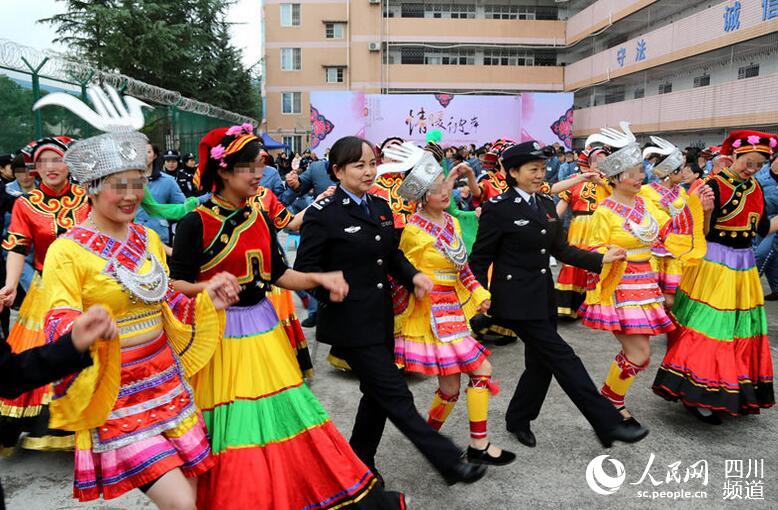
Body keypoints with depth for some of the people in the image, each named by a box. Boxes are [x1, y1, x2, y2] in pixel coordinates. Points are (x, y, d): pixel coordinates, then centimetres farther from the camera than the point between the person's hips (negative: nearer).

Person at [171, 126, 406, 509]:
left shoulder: (261, 219, 7)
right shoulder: (195, 223, -11)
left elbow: (278, 275, 9)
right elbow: (175, 284, -10)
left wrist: (320, 279, -6)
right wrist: (208, 288, -29)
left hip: (263, 327, 6)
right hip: (220, 333, -5)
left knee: (287, 413, 11)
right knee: (236, 429, 0)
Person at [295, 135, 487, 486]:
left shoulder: (380, 208, 10)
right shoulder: (323, 213, -11)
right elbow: (305, 267, -9)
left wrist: (413, 275, 0)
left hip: (381, 318, 8)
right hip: (350, 322, -8)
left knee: (378, 395, 17)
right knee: (397, 396, -1)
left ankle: (360, 462, 37)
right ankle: (449, 462, 9)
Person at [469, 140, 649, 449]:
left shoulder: (546, 205, 11)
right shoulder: (498, 208, -11)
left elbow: (560, 250, 13)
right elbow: (480, 258, -8)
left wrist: (601, 259, 2)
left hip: (543, 297, 8)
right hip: (516, 300, -8)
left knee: (541, 363, 13)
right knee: (562, 359, -5)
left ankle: (518, 420, 31)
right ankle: (608, 425, 1)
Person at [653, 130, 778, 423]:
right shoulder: (714, 185, -13)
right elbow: (704, 233, -17)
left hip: (745, 265, 8)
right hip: (714, 264, -7)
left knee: (742, 329, 13)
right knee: (709, 328, -6)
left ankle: (735, 392, 29)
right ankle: (697, 394, 3)